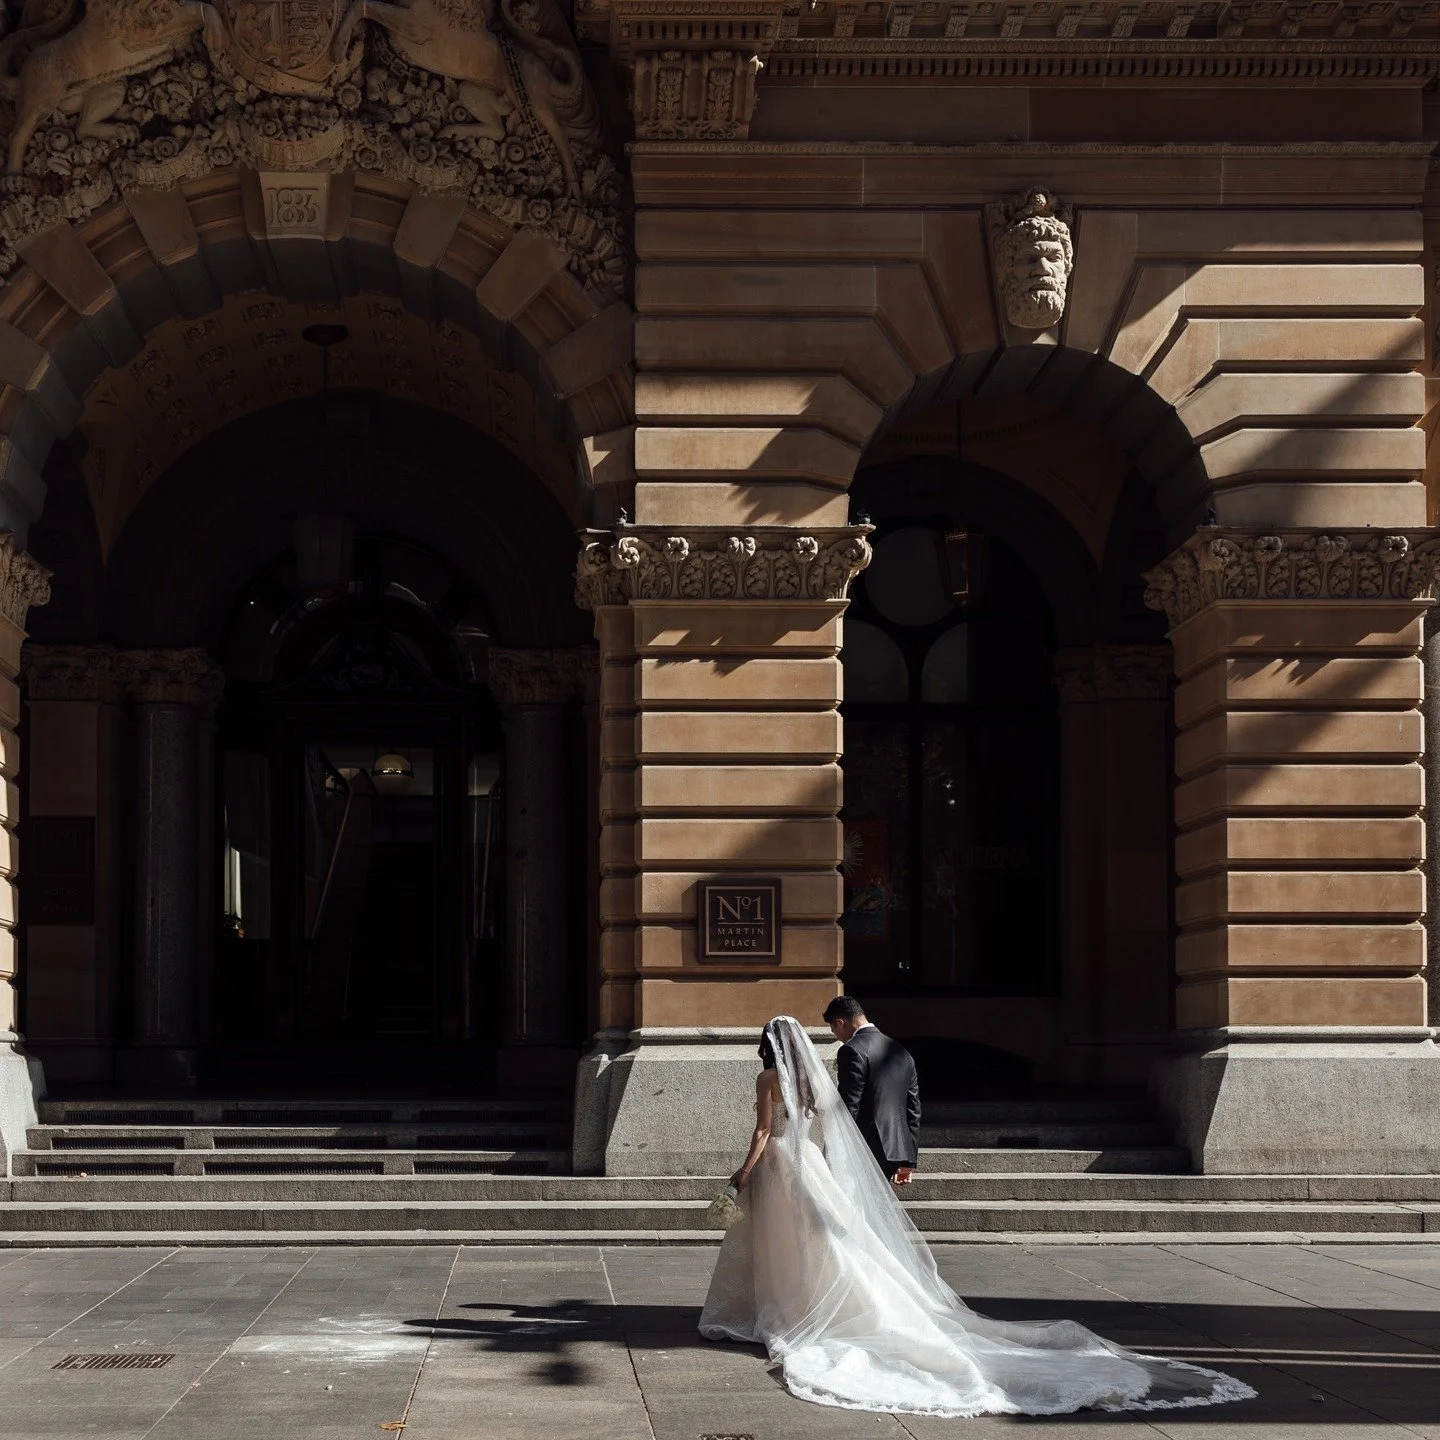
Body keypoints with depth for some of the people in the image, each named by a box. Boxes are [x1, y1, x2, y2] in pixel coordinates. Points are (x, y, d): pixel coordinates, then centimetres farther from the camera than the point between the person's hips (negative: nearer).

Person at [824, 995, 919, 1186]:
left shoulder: (853, 1051, -12)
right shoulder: (900, 1051, 14)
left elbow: (849, 1108, -16)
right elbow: (914, 1108, 16)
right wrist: (908, 1160, 21)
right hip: (895, 1149, 8)